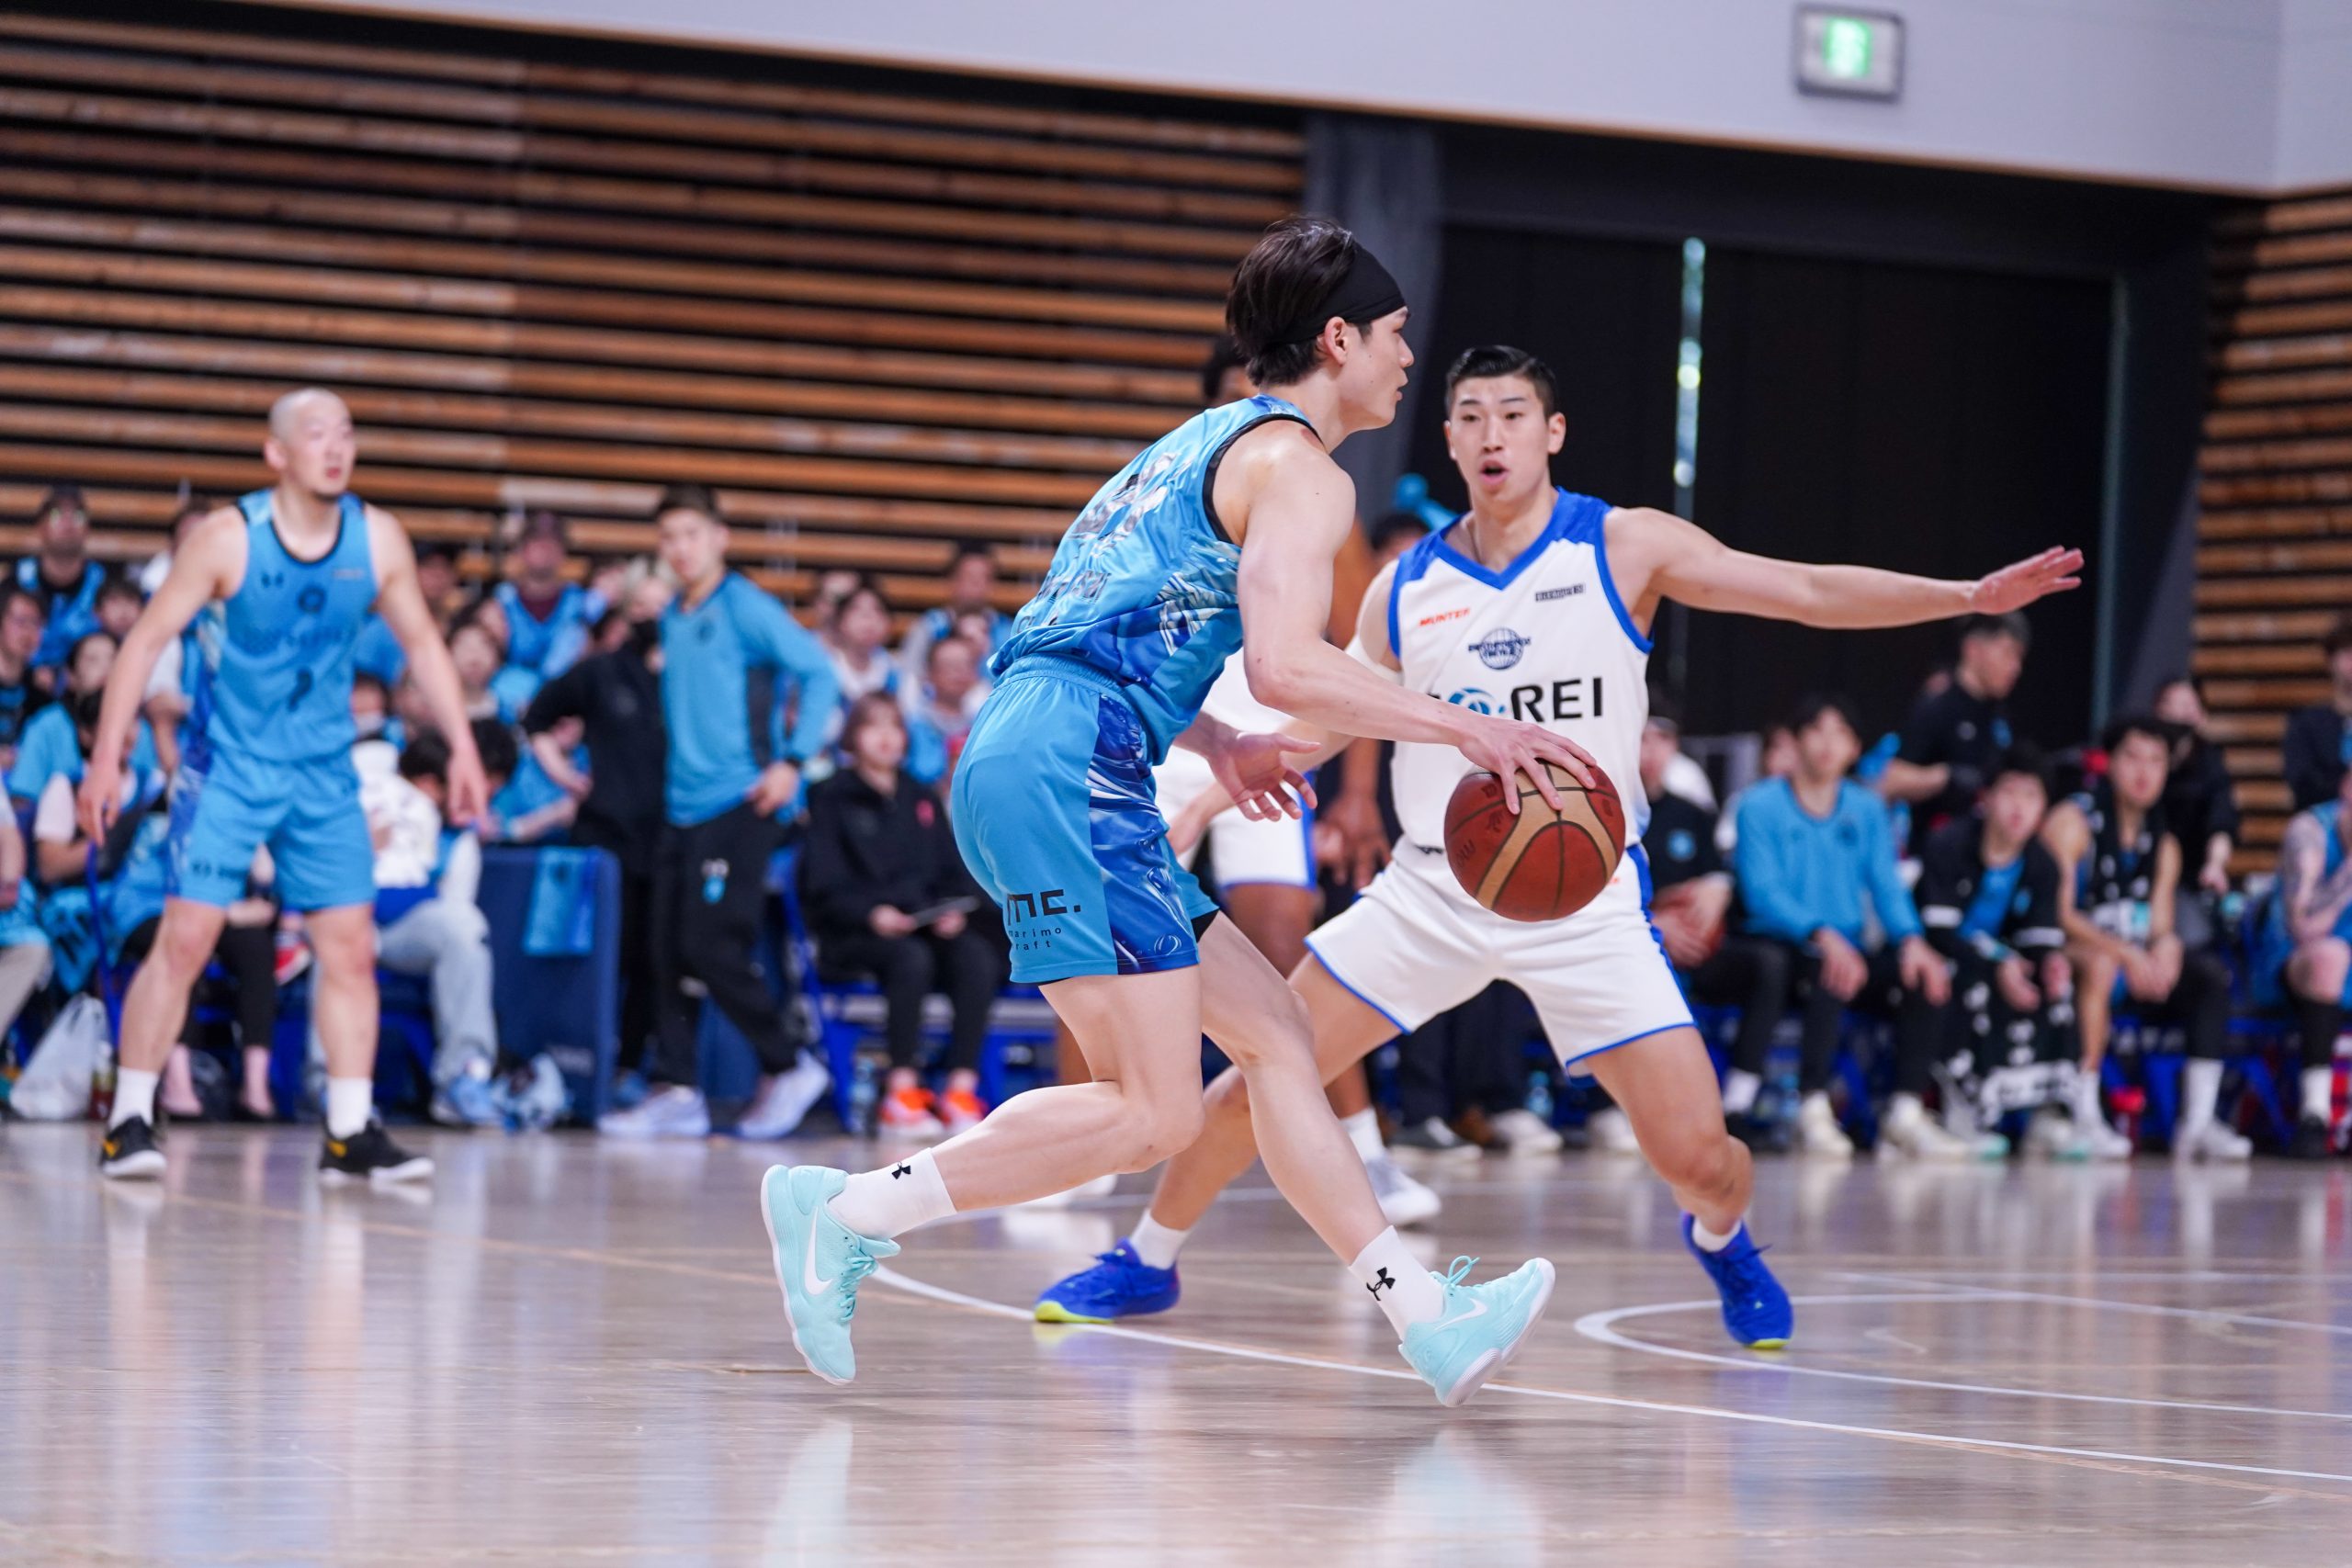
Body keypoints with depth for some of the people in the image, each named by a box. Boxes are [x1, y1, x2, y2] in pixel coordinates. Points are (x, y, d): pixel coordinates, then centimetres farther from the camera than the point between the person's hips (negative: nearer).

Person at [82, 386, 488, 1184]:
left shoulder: (378, 537, -4)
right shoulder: (228, 537, -15)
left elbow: (421, 642, 9)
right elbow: (146, 640, -11)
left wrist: (463, 748, 4)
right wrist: (106, 757, -16)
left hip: (325, 773, 4)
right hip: (227, 766, -4)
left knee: (351, 946, 0)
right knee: (185, 937, -10)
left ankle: (351, 1134, 7)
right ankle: (129, 1119, -1)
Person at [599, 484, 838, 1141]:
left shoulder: (744, 606, -6)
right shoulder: (672, 619, 16)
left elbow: (817, 670, -11)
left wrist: (793, 760, -15)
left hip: (738, 804, -7)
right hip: (680, 809, 7)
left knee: (711, 947, -12)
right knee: (669, 951, 2)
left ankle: (789, 1066, 3)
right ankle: (675, 1090, 4)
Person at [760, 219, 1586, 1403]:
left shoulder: (1205, 444, 27)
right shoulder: (1299, 470, -3)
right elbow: (1284, 666, -18)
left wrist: (1212, 744, 31)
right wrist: (1464, 727, -12)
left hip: (1015, 765, 11)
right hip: (1067, 771, -11)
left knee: (1276, 1032, 10)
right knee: (1152, 1113, -13)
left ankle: (1426, 1318, 7)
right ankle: (847, 1210, -9)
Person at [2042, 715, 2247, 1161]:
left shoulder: (2163, 845, 15)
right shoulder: (2073, 821, -5)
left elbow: (2160, 924, 8)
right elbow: (2058, 912, -16)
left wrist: (2166, 945, -18)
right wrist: (2125, 953, -26)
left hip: (2139, 965, 6)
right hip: (2072, 953, -6)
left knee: (2210, 971, -17)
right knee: (2100, 964, -38)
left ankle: (2199, 1121, -25)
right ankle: (2082, 1115, -37)